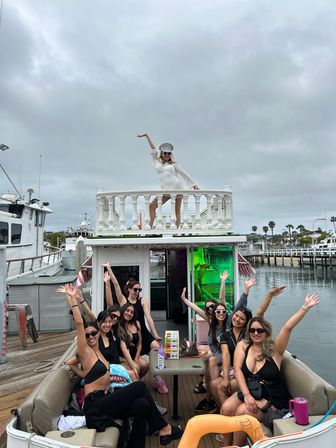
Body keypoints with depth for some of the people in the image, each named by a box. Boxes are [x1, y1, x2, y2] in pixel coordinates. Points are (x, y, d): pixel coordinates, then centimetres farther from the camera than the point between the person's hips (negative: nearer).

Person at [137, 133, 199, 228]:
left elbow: (184, 174, 9)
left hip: (177, 188, -2)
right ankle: (150, 226, -4)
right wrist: (146, 135, 20)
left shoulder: (173, 164, 9)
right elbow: (153, 148, 16)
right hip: (165, 190, 2)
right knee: (152, 205, -7)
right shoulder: (157, 162, 12)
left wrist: (193, 183, 4)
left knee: (177, 211, -2)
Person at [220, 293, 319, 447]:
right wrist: (247, 395, -21)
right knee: (226, 408, -20)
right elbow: (237, 369, -10)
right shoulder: (243, 345, -1)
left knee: (242, 411, -25)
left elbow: (288, 328, -18)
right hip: (249, 391, 4)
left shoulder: (274, 349, -8)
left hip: (273, 398, -3)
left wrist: (305, 307, -26)